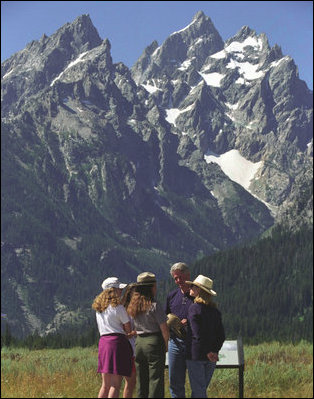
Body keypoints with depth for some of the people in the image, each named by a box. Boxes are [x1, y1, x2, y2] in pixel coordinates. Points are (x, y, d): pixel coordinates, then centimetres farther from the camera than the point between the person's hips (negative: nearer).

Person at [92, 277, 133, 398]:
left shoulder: (99, 309, 14)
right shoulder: (118, 308, -8)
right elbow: (128, 329, -3)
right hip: (117, 342, -7)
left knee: (105, 385, 14)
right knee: (115, 385, -6)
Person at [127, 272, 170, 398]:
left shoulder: (134, 305, 6)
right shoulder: (155, 305, -13)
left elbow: (134, 327, 11)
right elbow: (164, 329, -12)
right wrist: (166, 345, 5)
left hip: (139, 342, 6)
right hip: (154, 342, -6)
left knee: (141, 380, 13)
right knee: (156, 380, -1)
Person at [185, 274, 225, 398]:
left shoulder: (194, 308, -13)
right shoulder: (215, 310, 8)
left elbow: (197, 335, -18)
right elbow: (221, 335, 5)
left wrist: (207, 352, -12)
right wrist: (214, 351, 0)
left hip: (195, 355, -6)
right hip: (211, 358, 6)